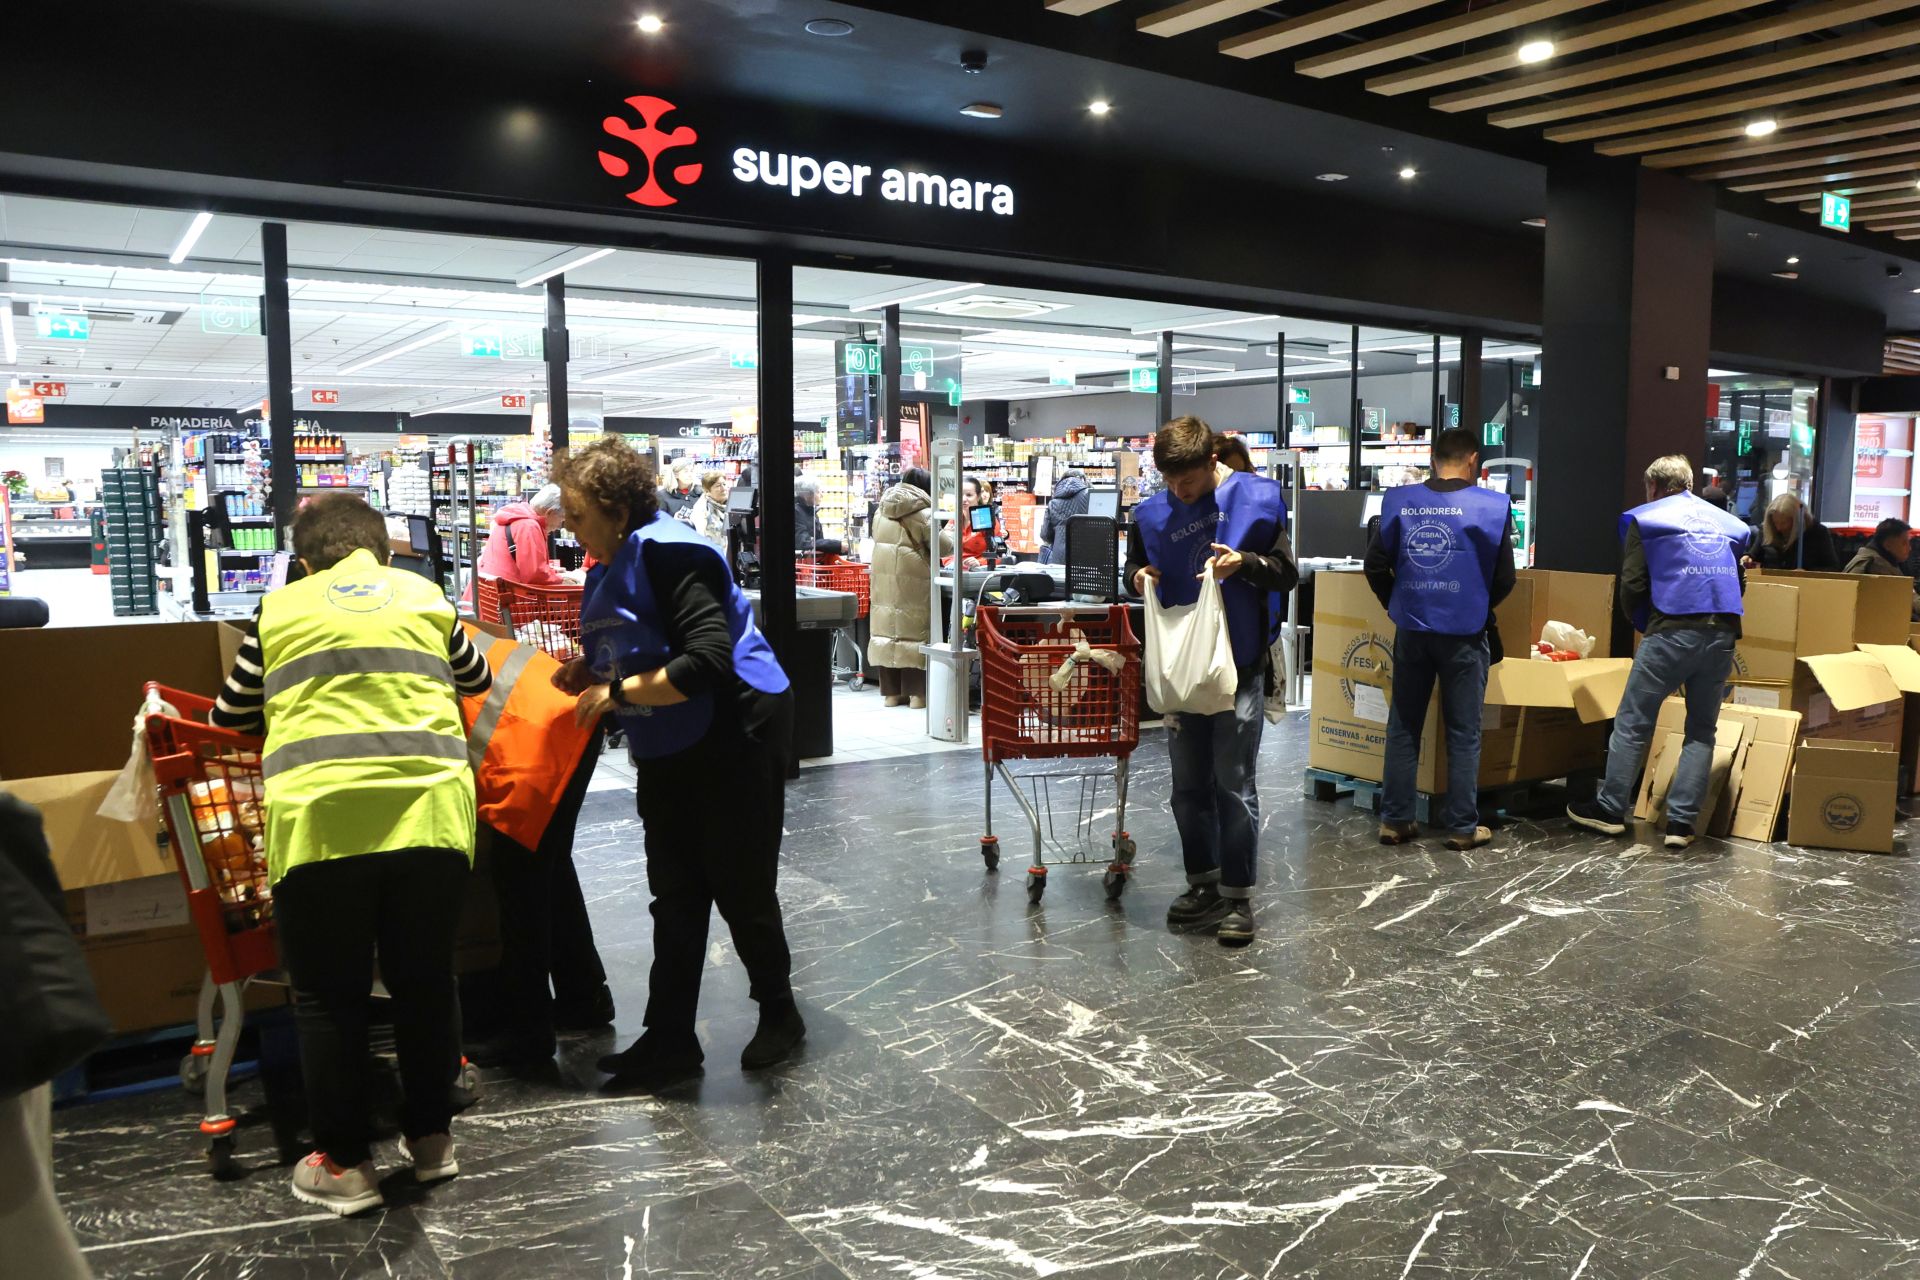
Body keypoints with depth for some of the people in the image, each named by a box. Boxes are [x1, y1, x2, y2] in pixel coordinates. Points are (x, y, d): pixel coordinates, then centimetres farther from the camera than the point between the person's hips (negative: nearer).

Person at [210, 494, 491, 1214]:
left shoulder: (279, 608, 15)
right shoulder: (425, 596, 18)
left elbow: (230, 718, 25)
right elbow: (477, 679, 35)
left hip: (320, 817, -2)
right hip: (430, 809, 2)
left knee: (328, 995, 12)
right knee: (424, 980, 15)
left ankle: (344, 1163, 19)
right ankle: (431, 1138, 27)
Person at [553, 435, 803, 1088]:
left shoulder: (667, 553, -22)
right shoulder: (620, 563, 7)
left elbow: (707, 662, -30)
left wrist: (616, 694, -22)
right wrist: (591, 670, 2)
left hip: (736, 738, -9)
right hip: (672, 753, 9)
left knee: (741, 888, 5)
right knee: (676, 896, 12)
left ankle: (779, 1013, 28)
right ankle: (669, 1041, 22)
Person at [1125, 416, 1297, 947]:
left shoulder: (1255, 498, -7)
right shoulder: (1152, 513, 2)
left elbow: (1287, 574, -4)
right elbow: (1136, 568, 16)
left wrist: (1245, 562, -23)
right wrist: (1139, 577, -8)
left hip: (1239, 667, -4)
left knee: (1234, 784, -1)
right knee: (1189, 784, 12)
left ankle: (1237, 897, 10)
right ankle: (1203, 883, 27)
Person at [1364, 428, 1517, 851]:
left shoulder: (1399, 501, -1)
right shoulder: (1491, 505, -7)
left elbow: (1375, 566, 1)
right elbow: (1504, 577, -3)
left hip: (1411, 630, 2)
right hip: (1464, 633, -2)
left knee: (1403, 727, 11)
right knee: (1463, 732, 7)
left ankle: (1394, 820, 14)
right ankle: (1462, 827, 12)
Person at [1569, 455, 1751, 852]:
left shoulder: (1644, 519, 7)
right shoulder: (1730, 524, 22)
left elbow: (1631, 585, 0)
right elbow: (1738, 582, 23)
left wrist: (1642, 623, 18)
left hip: (1672, 632, -4)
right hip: (1723, 635, 5)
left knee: (1632, 723, 6)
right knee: (1701, 730, 12)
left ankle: (1610, 809, 12)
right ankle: (1682, 822, 9)